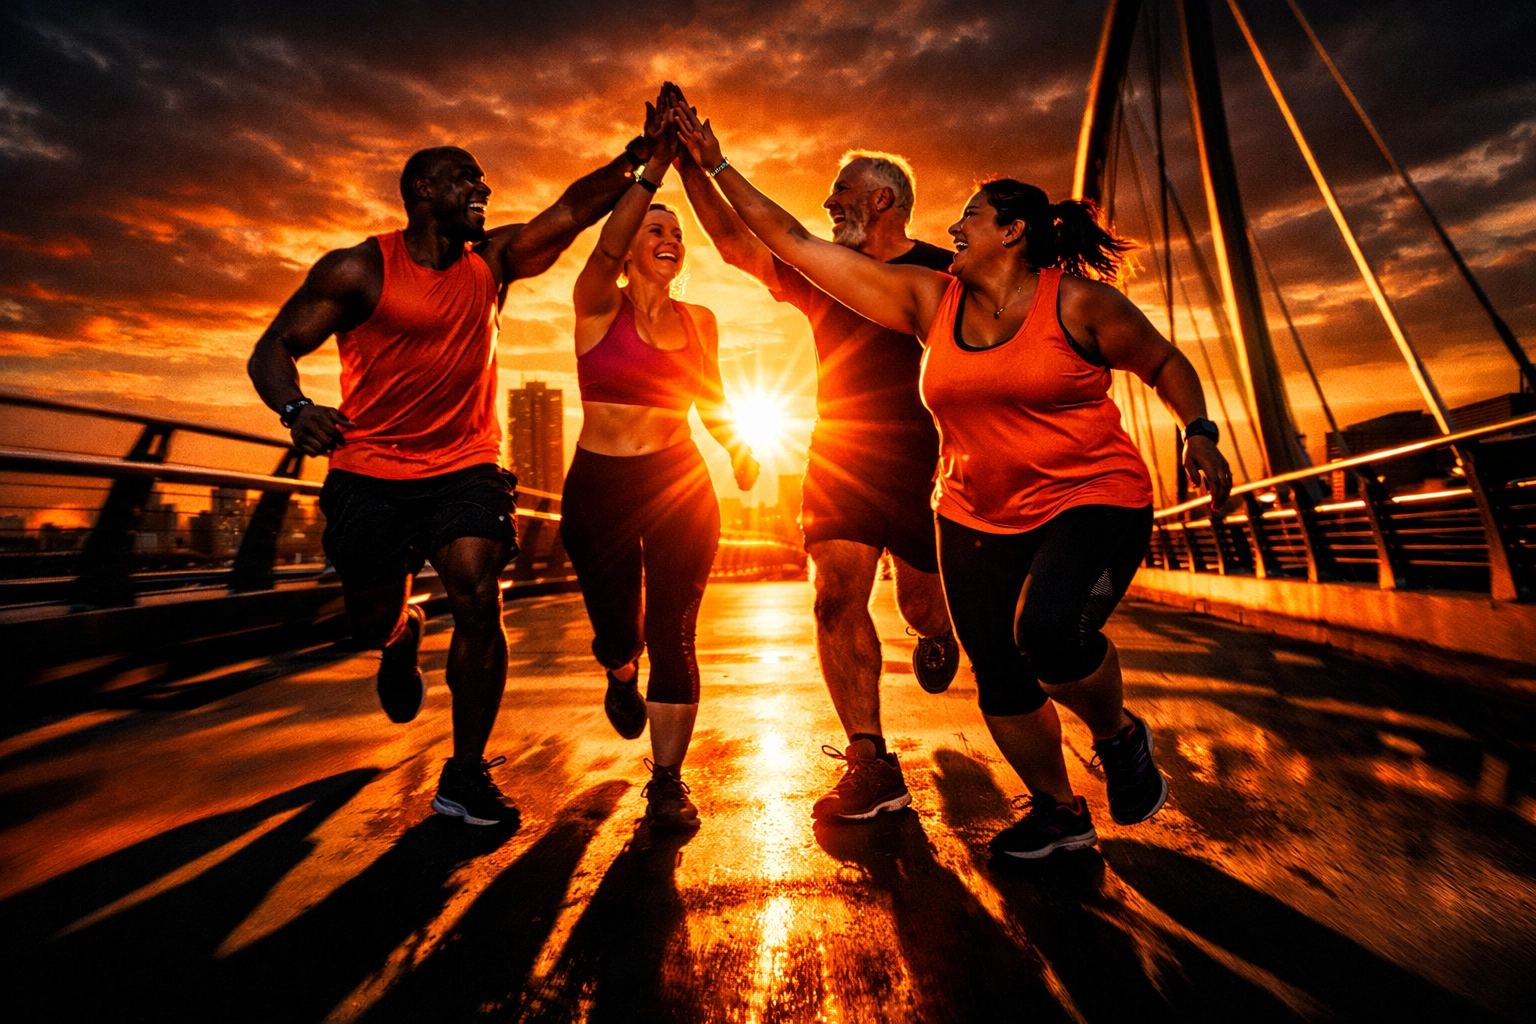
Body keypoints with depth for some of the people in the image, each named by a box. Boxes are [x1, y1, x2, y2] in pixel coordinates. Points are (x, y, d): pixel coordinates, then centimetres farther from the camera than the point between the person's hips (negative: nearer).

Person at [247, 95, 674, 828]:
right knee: (372, 621, 7)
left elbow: (575, 209, -1)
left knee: (478, 601, -18)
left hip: (464, 469, 1)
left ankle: (465, 778, -3)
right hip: (369, 473, 0)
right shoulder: (359, 270, -4)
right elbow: (272, 349, -4)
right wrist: (295, 410, -25)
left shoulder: (492, 260, 6)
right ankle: (403, 641, 49)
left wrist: (641, 152, -12)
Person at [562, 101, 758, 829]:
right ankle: (622, 677, 48)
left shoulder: (699, 321, 9)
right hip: (598, 488, -1)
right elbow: (607, 242, -20)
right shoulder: (597, 305, 0)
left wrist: (739, 448, 0)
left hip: (680, 486, 2)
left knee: (673, 635, 0)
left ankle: (667, 781, 17)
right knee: (615, 634, 7)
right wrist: (655, 163, -23)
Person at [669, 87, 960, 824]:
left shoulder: (942, 273, 1)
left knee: (924, 607, 6)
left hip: (921, 464, -3)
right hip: (838, 461, 4)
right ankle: (870, 765, 0)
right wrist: (692, 164, 4)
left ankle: (937, 636, 46)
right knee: (838, 602, -9)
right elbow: (737, 243, 9)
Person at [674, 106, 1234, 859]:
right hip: (977, 520, 4)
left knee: (1049, 632, -30)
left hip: (1093, 501, -3)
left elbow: (1164, 362, 10)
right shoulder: (929, 300, 3)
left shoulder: (1078, 302, -6)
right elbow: (800, 247, 3)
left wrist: (1199, 435, -6)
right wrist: (717, 166, 6)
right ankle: (1059, 812, 35)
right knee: (1000, 681, 8)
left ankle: (1121, 738, 7)